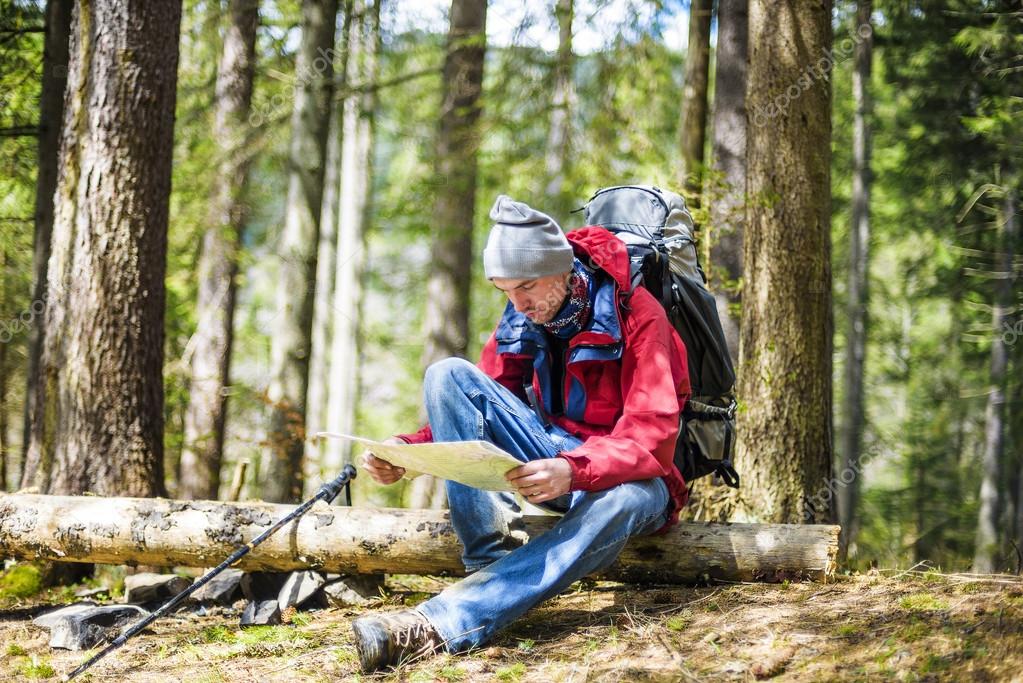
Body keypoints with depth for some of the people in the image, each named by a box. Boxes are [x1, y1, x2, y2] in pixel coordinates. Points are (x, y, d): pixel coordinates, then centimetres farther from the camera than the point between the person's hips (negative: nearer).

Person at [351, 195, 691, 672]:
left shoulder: (635, 313, -16)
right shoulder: (520, 322, 1)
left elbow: (652, 434, -25)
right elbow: (470, 415, 3)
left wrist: (575, 471, -43)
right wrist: (408, 451, -18)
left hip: (624, 475, -5)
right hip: (552, 459, 5)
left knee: (622, 502, -44)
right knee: (448, 376, -14)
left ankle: (437, 626, -55)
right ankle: (492, 561, -26)